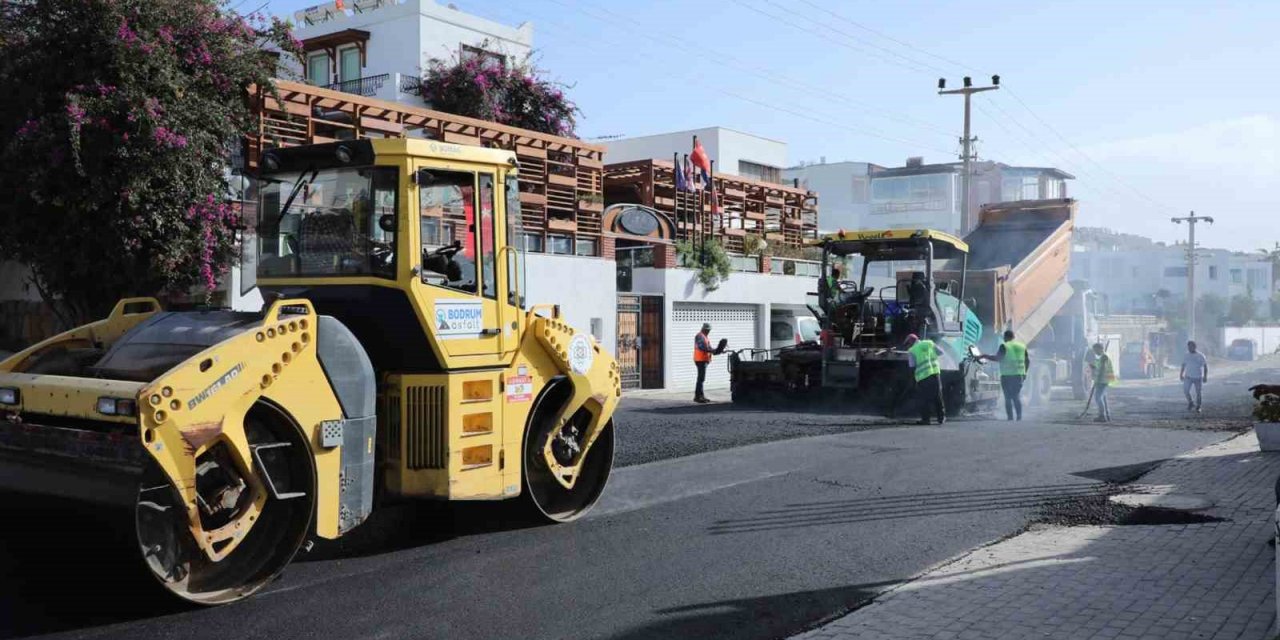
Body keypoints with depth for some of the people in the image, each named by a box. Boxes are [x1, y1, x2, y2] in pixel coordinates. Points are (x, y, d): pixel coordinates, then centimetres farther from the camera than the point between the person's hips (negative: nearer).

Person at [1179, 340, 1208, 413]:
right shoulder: (1185, 355, 3)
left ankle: (1198, 407, 19)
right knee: (1185, 390, -11)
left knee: (1198, 393, 3)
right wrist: (1181, 374, 11)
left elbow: (1205, 366, -3)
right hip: (1188, 377, 2)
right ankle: (1190, 403, 13)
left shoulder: (1200, 356, -7)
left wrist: (1205, 377, -8)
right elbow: (1183, 365, 15)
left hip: (1198, 377, -2)